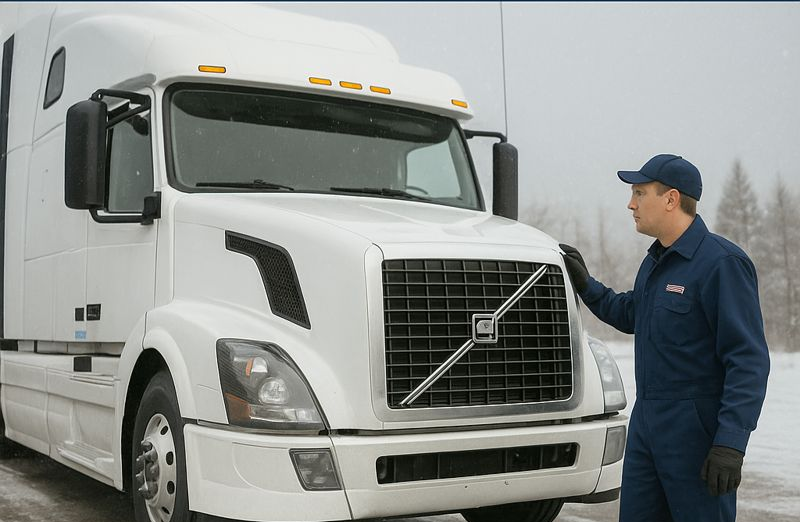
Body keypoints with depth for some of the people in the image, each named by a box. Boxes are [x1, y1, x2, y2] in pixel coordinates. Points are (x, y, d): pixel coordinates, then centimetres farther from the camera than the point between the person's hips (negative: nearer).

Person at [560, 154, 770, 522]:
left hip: (698, 429, -8)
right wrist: (584, 284, 16)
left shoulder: (722, 263, -15)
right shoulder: (655, 261, 12)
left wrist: (731, 442, -24)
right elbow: (629, 316, 29)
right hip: (645, 422, 8)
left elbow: (749, 360, -19)